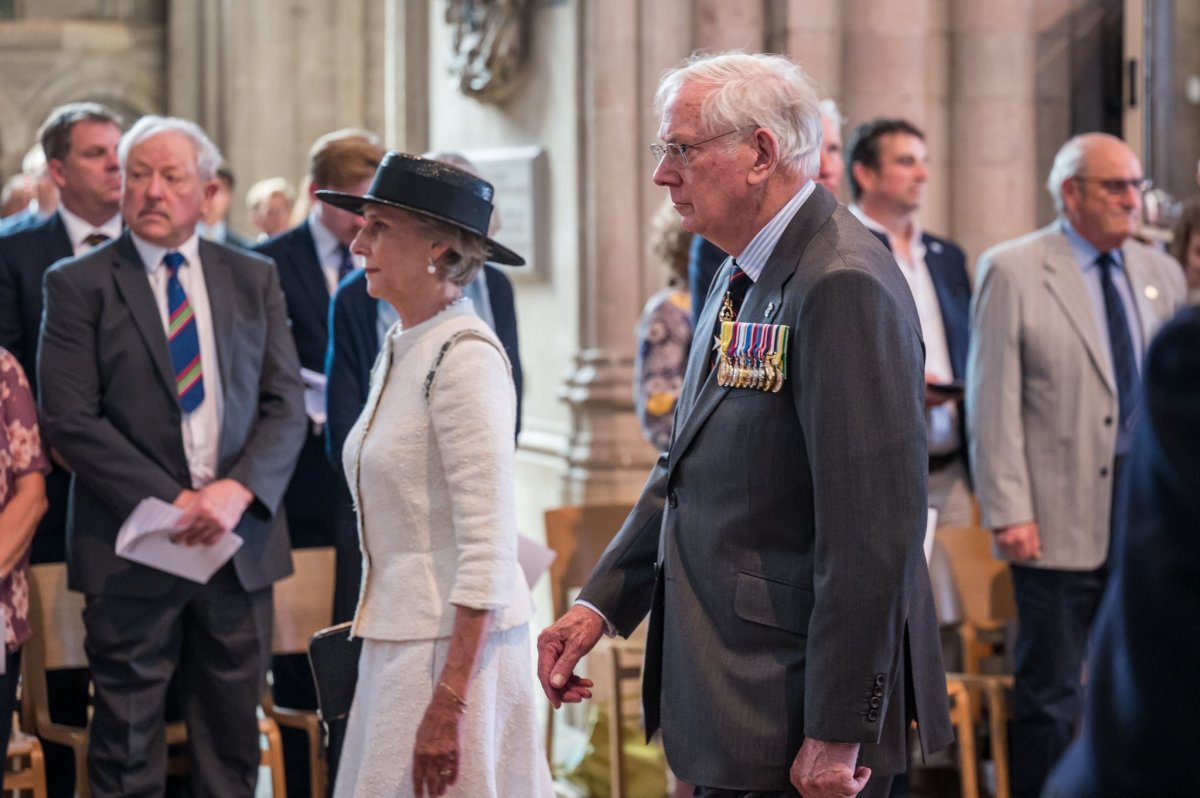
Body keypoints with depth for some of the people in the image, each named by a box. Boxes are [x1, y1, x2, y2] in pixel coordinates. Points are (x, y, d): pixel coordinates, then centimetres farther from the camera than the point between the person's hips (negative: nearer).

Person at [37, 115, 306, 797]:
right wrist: (169, 503, -15)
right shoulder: (78, 285, -1)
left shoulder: (255, 279, 9)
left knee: (234, 736, 9)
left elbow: (286, 405, 4)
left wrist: (237, 492, -13)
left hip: (240, 537, 3)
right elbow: (72, 421, -8)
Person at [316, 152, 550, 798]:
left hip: (455, 642, -9)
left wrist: (449, 702, -24)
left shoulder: (465, 355, -15)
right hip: (398, 640, 9)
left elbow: (489, 542, -20)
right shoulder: (400, 351, 12)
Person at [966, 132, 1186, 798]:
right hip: (1061, 519, -5)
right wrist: (1008, 512, -13)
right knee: (1051, 695, 3)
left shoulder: (1161, 274, 12)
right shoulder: (1011, 271, -4)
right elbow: (992, 401, -8)